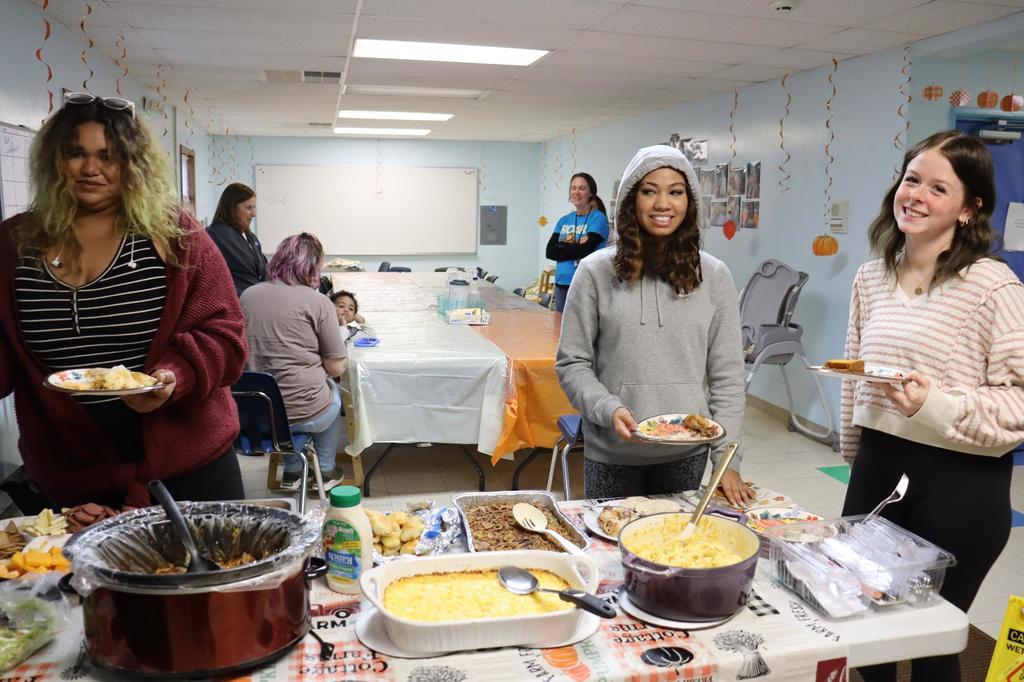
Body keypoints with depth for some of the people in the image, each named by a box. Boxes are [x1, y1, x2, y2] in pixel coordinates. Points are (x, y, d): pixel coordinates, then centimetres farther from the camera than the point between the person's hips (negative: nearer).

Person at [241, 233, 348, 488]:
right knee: (332, 391, 29)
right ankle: (325, 470, 38)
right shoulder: (318, 302, -14)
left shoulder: (247, 295, -1)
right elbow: (337, 368, -10)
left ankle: (291, 472, 37)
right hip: (304, 414, -4)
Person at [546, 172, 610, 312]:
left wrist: (563, 247, -1)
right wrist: (573, 247, -10)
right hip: (561, 284, 6)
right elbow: (549, 251, 1)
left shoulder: (598, 218, -4)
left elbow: (584, 251, -15)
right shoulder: (564, 220, 12)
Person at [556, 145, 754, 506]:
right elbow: (572, 364, -1)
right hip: (612, 454, -1)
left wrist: (728, 459, -2)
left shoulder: (713, 276, 2)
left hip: (687, 454, 2)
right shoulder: (597, 271, -4)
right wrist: (609, 409, -18)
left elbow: (727, 375, 3)